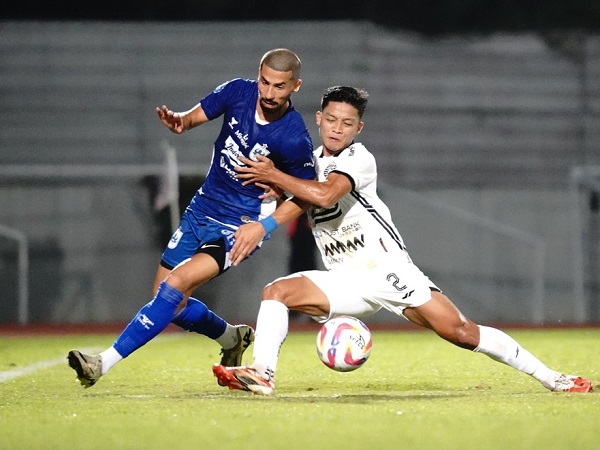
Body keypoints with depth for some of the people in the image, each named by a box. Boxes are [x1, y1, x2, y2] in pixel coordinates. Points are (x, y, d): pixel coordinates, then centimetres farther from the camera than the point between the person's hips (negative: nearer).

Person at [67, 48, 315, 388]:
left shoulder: (294, 139, -20)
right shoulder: (239, 92, -8)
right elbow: (193, 117, 1)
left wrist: (267, 224, -22)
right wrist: (177, 122, -24)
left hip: (238, 228, -6)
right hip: (202, 210, 6)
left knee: (175, 285, -23)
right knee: (166, 298, 9)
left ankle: (105, 363, -22)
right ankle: (233, 338, 36)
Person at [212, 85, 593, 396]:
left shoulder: (358, 159, -12)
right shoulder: (311, 161, 12)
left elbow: (325, 195, -30)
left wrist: (274, 176, -20)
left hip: (390, 271, -6)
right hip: (346, 282, 6)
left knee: (459, 331, -15)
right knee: (276, 291, -14)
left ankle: (550, 377, -8)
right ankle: (262, 374, -23)